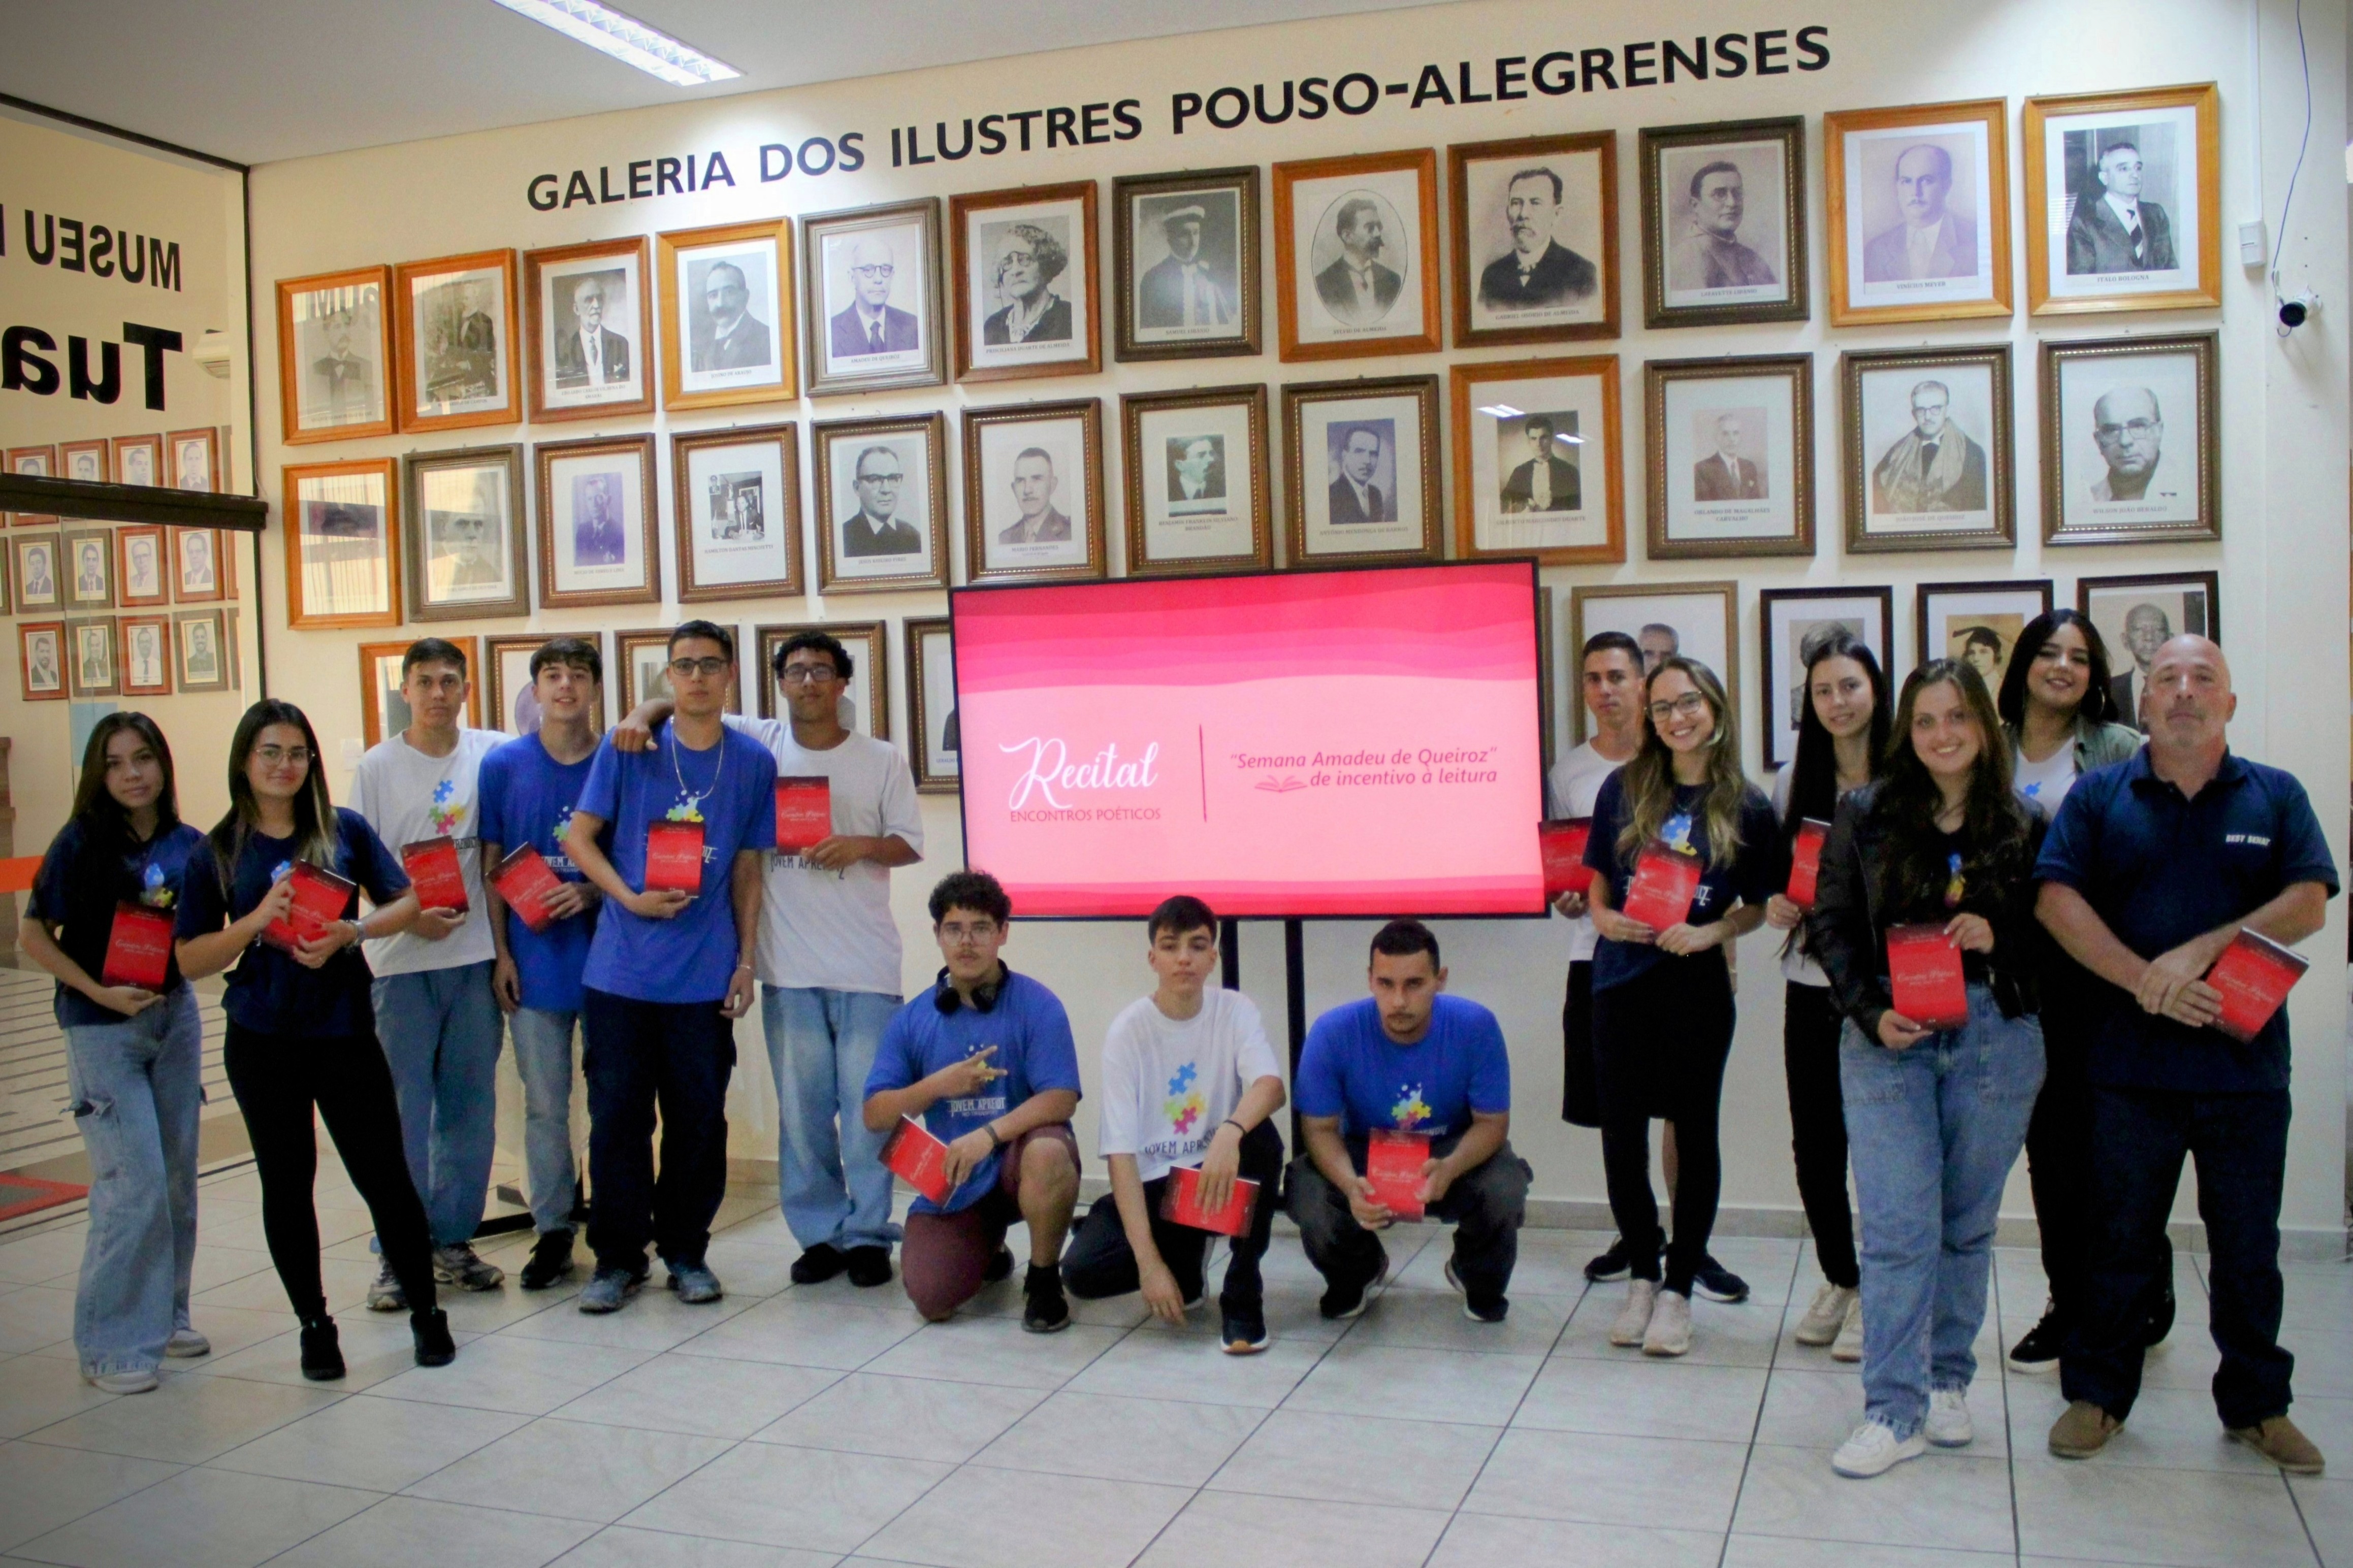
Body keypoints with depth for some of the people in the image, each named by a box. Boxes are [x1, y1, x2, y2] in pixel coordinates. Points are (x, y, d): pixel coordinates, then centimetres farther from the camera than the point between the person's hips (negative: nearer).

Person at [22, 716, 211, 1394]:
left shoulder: (189, 845, 2)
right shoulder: (81, 843, -9)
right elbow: (33, 934, -6)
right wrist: (100, 992, -14)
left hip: (175, 1015, 5)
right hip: (102, 1028, -5)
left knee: (178, 1176, 10)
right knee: (134, 1183, -9)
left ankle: (165, 1313, 26)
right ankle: (113, 1345, 2)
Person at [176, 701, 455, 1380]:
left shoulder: (344, 829, 2)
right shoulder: (216, 854, 3)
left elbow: (405, 904, 4)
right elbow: (190, 960, 1)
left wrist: (351, 932, -15)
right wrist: (258, 921, -15)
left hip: (345, 1029, -1)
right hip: (262, 1042, 1)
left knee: (383, 1173, 1)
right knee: (287, 1184, 10)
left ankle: (425, 1312, 16)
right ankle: (314, 1324, 25)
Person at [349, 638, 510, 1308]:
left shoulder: (491, 753, 4)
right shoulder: (377, 767, 1)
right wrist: (409, 915, -15)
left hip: (475, 954, 2)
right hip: (402, 959, -2)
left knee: (470, 1108, 9)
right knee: (402, 1112, 0)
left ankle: (453, 1241, 21)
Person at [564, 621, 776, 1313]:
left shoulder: (754, 764, 5)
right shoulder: (627, 749, 1)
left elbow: (747, 871, 9)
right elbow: (579, 836, 2)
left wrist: (745, 960, 4)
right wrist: (629, 897, -12)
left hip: (705, 976, 1)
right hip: (621, 971, -1)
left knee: (699, 1119, 7)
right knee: (618, 1116, 4)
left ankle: (687, 1252, 21)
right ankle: (617, 1257, 17)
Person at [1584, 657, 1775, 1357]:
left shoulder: (1747, 807, -1)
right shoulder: (1624, 789, 2)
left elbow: (1757, 906, 5)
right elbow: (1596, 878, 9)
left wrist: (1709, 933, -12)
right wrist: (1602, 917, -11)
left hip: (1697, 988, -1)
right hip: (1621, 981, 2)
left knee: (1694, 1132, 8)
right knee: (1621, 1134, 5)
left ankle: (1678, 1287, 20)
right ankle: (1642, 1274, 24)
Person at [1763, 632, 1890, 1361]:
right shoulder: (1795, 780, 8)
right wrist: (1775, 905, -3)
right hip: (1811, 981, 4)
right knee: (1814, 1144, 9)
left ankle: (1874, 1293, 20)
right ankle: (1838, 1279, 29)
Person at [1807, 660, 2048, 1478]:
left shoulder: (2024, 827, 4)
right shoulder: (1865, 814, 2)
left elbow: (2053, 939, 8)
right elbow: (1830, 924, 1)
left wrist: (1998, 938, -12)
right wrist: (1870, 1013, -10)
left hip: (1995, 1040, 1)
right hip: (1887, 1041, -1)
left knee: (1968, 1224, 11)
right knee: (1898, 1227, -3)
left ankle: (1947, 1382, 28)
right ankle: (1895, 1411, 4)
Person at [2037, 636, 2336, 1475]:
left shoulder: (2277, 796, 7)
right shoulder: (2100, 796, 4)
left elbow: (2308, 904, -5)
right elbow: (2057, 900, -7)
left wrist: (2202, 950, -17)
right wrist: (2145, 981, -18)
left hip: (2246, 1061, 1)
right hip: (2131, 1061, -1)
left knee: (2248, 1245, 11)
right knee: (2120, 1238, 9)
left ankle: (2256, 1402, 27)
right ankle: (2097, 1393, 21)